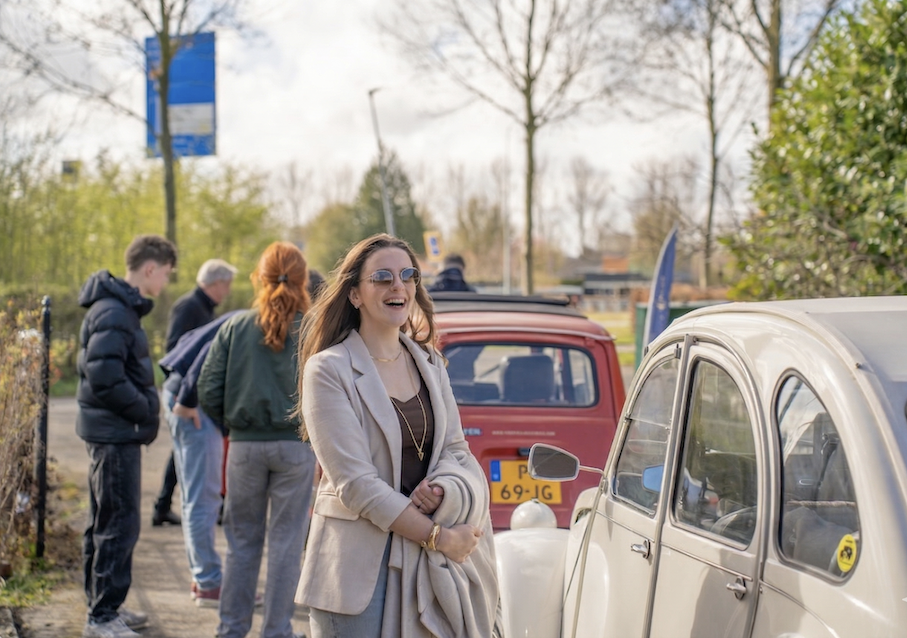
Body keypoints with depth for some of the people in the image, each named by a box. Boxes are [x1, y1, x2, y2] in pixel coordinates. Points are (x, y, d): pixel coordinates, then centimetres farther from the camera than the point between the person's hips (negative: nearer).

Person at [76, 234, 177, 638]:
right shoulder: (113, 313, -18)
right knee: (119, 526, -6)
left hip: (116, 433, 11)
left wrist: (148, 405, 7)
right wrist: (146, 410, -15)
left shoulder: (123, 308, 14)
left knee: (106, 524, 17)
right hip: (116, 433, -11)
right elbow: (104, 379, -25)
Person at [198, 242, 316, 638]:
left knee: (242, 542, 13)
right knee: (286, 544, 7)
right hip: (296, 446, -2)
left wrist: (233, 425, 12)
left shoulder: (236, 327, 1)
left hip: (245, 446, 2)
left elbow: (208, 392, -2)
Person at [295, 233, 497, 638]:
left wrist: (442, 490, -14)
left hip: (425, 565, 5)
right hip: (358, 563, -5)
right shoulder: (328, 370, -9)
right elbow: (355, 483, -14)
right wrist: (439, 537, -15)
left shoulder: (429, 363, 10)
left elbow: (456, 449, 10)